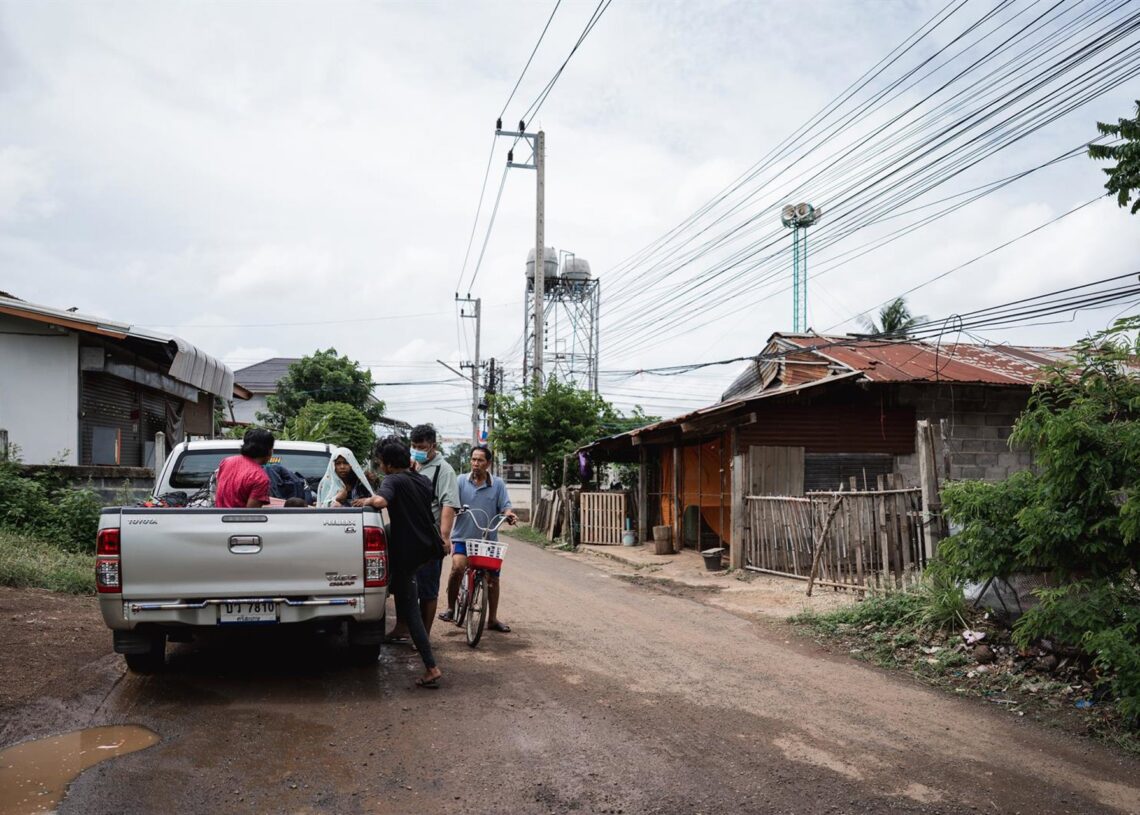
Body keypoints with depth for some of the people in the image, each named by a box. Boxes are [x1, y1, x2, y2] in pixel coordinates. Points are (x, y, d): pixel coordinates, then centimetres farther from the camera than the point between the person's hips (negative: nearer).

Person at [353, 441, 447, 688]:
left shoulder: (393, 480, -11)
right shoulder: (423, 480, 12)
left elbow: (381, 501, -32)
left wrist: (366, 500, -14)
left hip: (406, 550, -8)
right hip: (428, 546, 8)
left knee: (409, 608, -3)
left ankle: (431, 668, -5)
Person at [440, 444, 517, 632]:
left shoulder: (498, 484, 2)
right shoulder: (461, 481, 1)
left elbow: (504, 506, -1)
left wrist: (509, 514, -24)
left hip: (488, 539, 2)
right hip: (463, 536, -2)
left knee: (493, 577, 8)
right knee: (457, 567, -24)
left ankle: (493, 618, 25)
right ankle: (450, 608, -3)